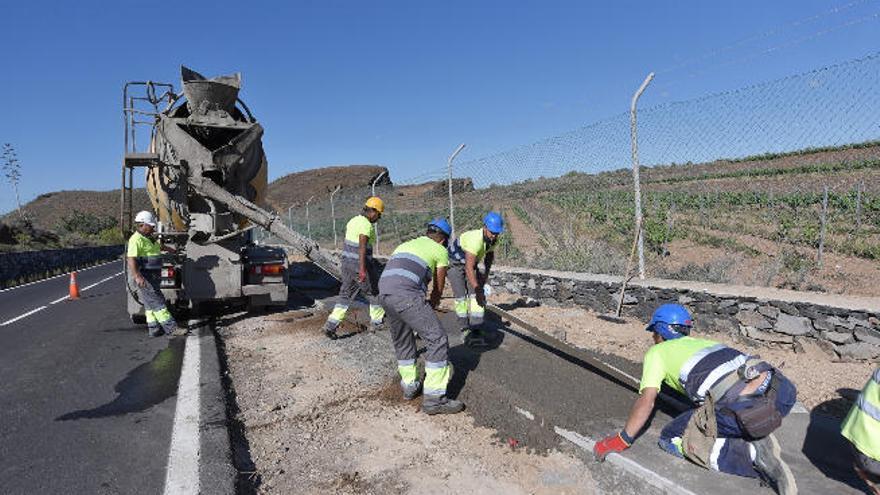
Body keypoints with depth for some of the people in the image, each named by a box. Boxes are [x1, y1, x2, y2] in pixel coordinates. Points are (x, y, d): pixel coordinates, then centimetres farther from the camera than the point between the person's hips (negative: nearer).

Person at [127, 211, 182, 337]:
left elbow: (159, 246, 38)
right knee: (157, 302, -10)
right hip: (144, 278, -10)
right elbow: (131, 258, -26)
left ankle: (153, 329, 16)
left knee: (150, 303, 11)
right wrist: (137, 276, -36)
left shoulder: (149, 238, 16)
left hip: (152, 277, 10)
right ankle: (171, 328, -10)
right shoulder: (137, 239, -15)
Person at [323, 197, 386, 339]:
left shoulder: (353, 220, 11)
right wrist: (362, 269, -35)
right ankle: (377, 321, 26)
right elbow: (362, 247, -29)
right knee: (374, 292, 12)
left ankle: (331, 325, 2)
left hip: (347, 262, 8)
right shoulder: (367, 225, -18)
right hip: (361, 264, -8)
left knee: (346, 295, 10)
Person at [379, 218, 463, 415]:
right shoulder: (441, 251, 17)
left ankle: (410, 385, 38)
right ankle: (434, 398, 2)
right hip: (406, 294, -7)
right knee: (438, 340, 1)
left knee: (402, 340, 26)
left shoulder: (406, 244, 34)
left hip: (383, 292, 7)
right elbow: (438, 288, 21)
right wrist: (430, 308, 41)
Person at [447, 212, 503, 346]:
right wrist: (477, 290, -39)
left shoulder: (493, 239, -15)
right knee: (461, 297, -11)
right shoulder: (475, 240, -39)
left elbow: (490, 254, 9)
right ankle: (465, 330, 4)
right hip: (455, 264, -6)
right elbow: (469, 268, -39)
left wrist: (486, 273, 0)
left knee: (476, 295, -9)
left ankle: (476, 331, -9)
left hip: (470, 264, 6)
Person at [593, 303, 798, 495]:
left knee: (671, 439, 8)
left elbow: (647, 400, 4)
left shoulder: (656, 352, 15)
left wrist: (621, 441, 12)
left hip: (740, 406, -7)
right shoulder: (703, 341, 34)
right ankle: (758, 437, 13)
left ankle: (752, 454, -5)